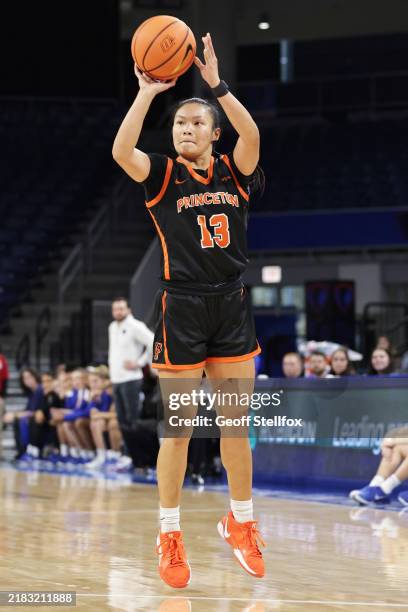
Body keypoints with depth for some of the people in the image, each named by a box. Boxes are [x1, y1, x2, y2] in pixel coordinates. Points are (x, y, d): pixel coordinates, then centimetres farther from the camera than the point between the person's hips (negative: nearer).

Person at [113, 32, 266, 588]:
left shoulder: (233, 172, 5)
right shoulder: (162, 175, -1)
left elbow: (252, 135, -16)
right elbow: (121, 152, -21)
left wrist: (215, 83, -23)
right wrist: (147, 93, -22)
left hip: (233, 307, 3)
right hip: (181, 308, -2)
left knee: (236, 426, 9)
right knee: (178, 429, 2)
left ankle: (240, 523, 25)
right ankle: (170, 535, 13)